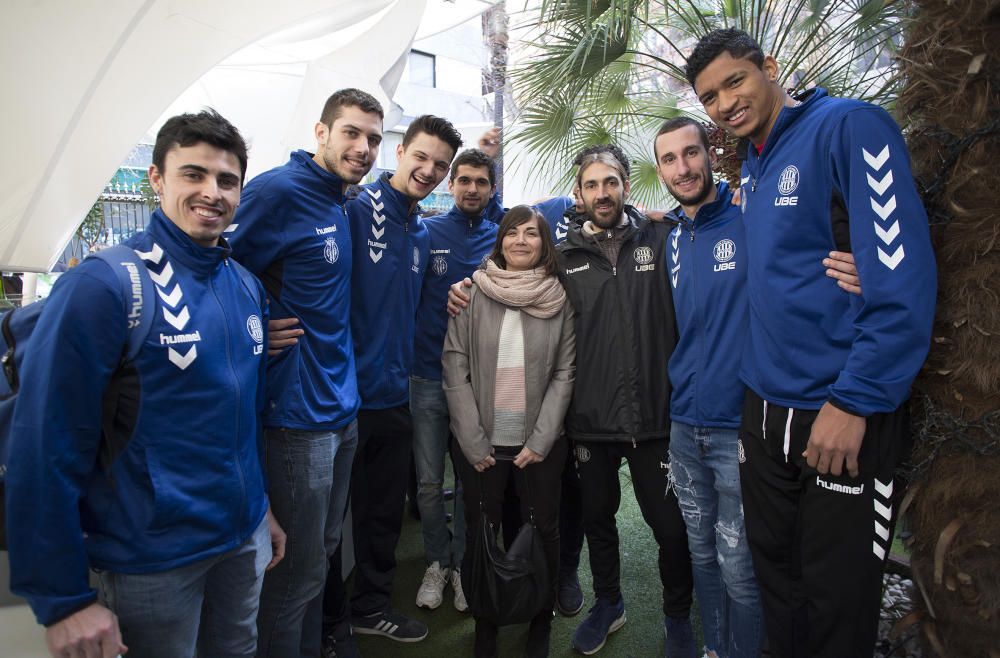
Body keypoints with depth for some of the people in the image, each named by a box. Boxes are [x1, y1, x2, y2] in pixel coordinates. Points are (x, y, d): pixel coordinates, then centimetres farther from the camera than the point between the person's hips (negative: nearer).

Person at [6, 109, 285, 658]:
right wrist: (63, 600, -14)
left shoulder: (247, 286, 2)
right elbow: (47, 449, -17)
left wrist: (261, 507, 15)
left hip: (244, 538, 6)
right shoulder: (101, 286, -17)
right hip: (153, 556, -5)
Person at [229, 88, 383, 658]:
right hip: (299, 413, -8)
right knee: (298, 571, 6)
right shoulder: (278, 191, -15)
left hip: (343, 409, 9)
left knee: (323, 553, 22)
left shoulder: (343, 205, 11)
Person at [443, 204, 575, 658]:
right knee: (482, 533, 10)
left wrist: (541, 440, -9)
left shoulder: (560, 299, 1)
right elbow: (455, 370, -4)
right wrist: (474, 441, -9)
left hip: (540, 444, 0)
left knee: (543, 532, 9)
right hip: (480, 445, 0)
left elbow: (564, 374, -1)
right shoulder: (473, 294, -1)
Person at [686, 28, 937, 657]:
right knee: (776, 574, 19)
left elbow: (902, 272, -18)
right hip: (766, 410, 7)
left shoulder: (850, 127, -10)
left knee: (838, 605, 8)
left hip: (846, 415, -6)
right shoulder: (750, 169, 12)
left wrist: (854, 400, -19)